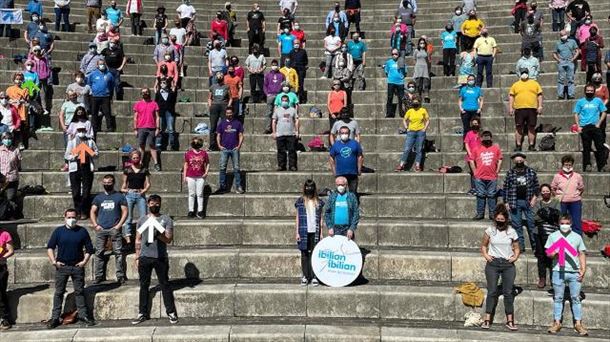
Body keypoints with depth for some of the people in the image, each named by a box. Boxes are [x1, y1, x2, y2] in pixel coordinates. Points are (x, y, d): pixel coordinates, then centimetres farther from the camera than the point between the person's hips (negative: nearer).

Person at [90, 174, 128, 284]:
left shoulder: (119, 196, 7)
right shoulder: (98, 197, 15)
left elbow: (125, 212, 3)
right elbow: (92, 212, 14)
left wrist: (119, 225, -8)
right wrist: (95, 225, 0)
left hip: (114, 229, -2)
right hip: (101, 229, 3)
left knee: (118, 252, -6)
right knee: (99, 253, 2)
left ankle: (120, 276, -3)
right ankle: (99, 276, 7)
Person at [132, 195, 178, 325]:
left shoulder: (166, 220, 2)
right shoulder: (142, 220, 11)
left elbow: (169, 239, -5)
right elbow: (138, 240, 13)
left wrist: (158, 235, -23)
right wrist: (137, 257, 7)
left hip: (161, 257, -2)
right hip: (144, 257, 3)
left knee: (165, 285, 1)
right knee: (144, 286, 7)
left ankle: (171, 312, 5)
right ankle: (142, 313, 14)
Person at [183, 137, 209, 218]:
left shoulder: (204, 153, 0)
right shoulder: (188, 153, 0)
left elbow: (207, 163, 7)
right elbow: (186, 164, 5)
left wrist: (206, 172, -7)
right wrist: (184, 176, 3)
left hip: (201, 177, 0)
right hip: (190, 177, 0)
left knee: (200, 194, 4)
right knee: (191, 194, 7)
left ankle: (200, 211, 10)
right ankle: (191, 211, 14)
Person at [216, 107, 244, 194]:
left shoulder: (237, 123, 8)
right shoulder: (222, 123, 9)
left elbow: (241, 135, 9)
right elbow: (218, 135, 12)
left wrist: (239, 146, -3)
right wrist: (219, 145, -2)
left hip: (235, 149, 0)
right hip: (224, 149, 0)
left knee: (236, 168, 0)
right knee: (222, 168, -2)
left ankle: (238, 187, 3)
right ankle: (222, 186, 3)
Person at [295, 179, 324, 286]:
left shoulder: (318, 202, 8)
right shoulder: (300, 201, 5)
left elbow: (320, 218, 10)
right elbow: (297, 218, 6)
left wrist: (321, 233, 4)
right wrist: (297, 233, 0)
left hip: (315, 232, 0)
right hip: (304, 232, 0)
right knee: (304, 254, 3)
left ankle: (314, 277, 4)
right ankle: (305, 276, 10)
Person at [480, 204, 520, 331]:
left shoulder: (511, 231, 2)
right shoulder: (490, 230, 0)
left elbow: (516, 248, 12)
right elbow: (483, 245, 12)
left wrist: (515, 257, -5)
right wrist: (485, 255, -4)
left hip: (508, 265, 1)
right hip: (493, 264, -1)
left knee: (508, 292, 4)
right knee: (492, 291, 0)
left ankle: (510, 321, 11)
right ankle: (487, 320, 4)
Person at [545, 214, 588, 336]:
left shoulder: (577, 237, 11)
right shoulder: (553, 236, 8)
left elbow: (582, 254, 11)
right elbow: (548, 252, 8)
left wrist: (583, 269, 1)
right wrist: (554, 253, -15)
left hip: (574, 272, 1)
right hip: (558, 271, -1)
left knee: (575, 298, 3)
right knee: (558, 298, 4)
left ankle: (578, 323, 9)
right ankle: (557, 323, 9)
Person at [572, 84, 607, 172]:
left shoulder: (598, 101, 7)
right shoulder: (580, 102, 6)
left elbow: (604, 112, 9)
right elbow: (576, 114, 6)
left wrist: (599, 123, -3)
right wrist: (578, 126, -3)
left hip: (595, 127, 0)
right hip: (584, 128, 0)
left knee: (600, 147, -4)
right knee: (586, 148, 5)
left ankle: (601, 167, 0)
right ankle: (586, 166, 10)